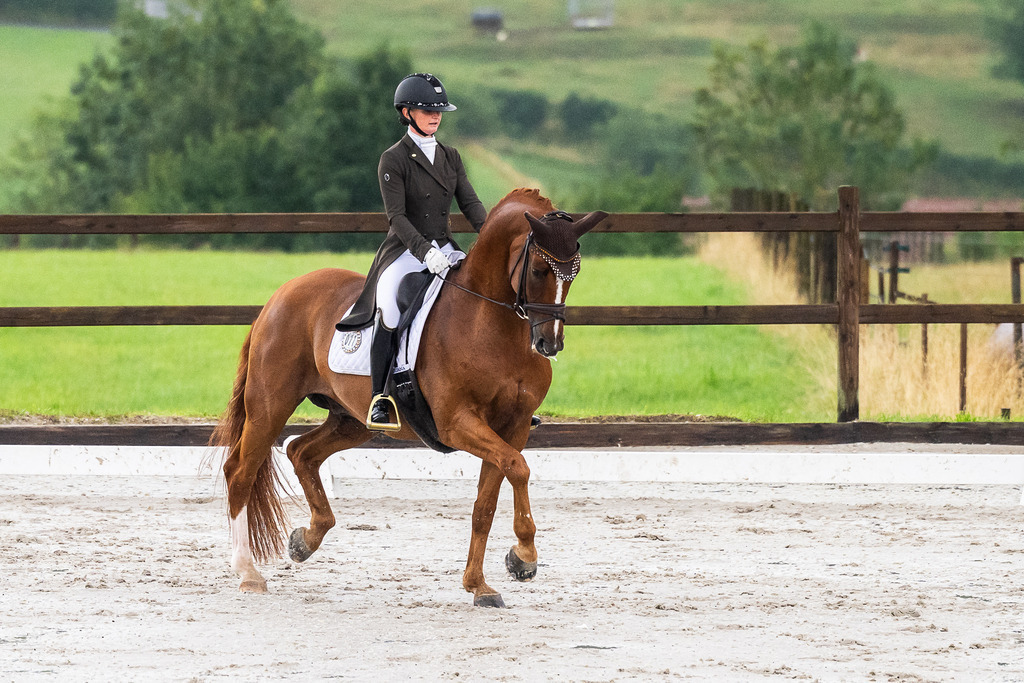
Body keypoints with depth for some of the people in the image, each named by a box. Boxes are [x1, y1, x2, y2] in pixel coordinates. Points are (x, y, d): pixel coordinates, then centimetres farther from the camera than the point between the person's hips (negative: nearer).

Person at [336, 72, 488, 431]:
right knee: (389, 306, -32)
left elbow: (470, 203, 7)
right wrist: (425, 251, -26)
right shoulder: (393, 160, -4)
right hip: (405, 251, -5)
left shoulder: (450, 157, 14)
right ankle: (380, 399, -26)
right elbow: (397, 216, -12)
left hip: (445, 250, 5)